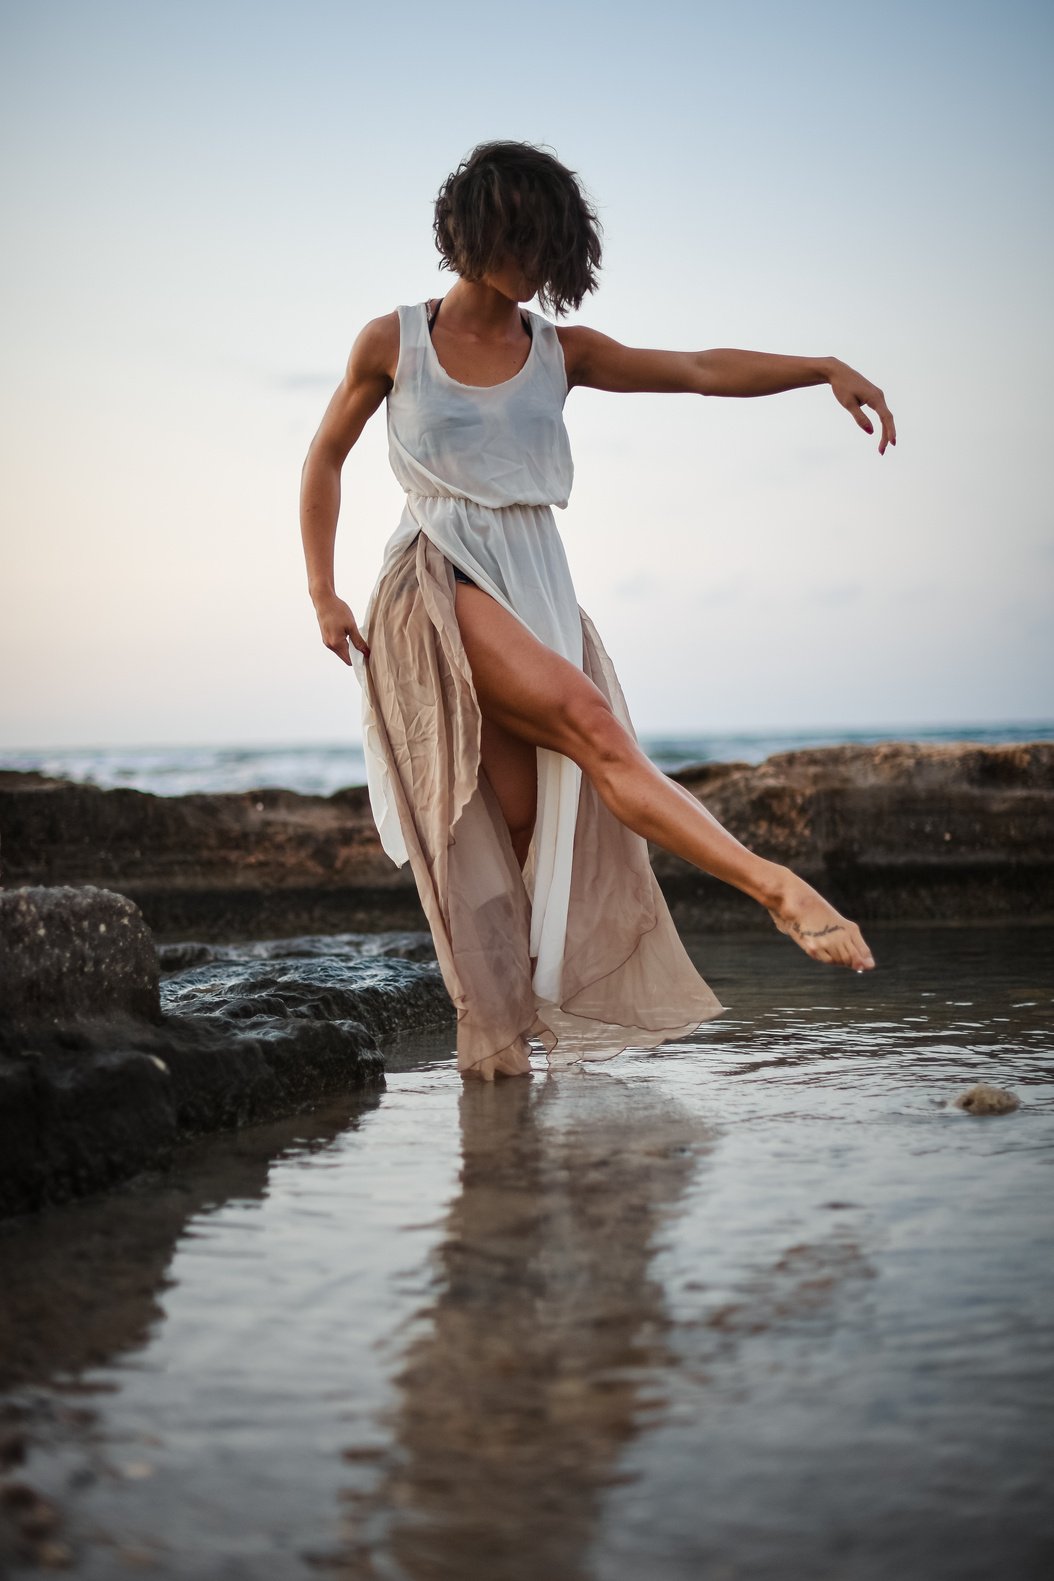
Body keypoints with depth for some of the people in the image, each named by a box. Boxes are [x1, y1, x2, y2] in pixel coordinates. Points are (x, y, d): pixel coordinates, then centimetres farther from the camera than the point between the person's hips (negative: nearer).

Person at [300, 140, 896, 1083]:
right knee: (590, 722, -25)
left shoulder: (559, 352, 11)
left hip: (537, 583, 4)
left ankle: (490, 1023, 7)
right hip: (444, 584, -4)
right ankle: (774, 886, -36)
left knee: (530, 815, -5)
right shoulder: (393, 343, 6)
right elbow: (326, 457, 15)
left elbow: (698, 370, 2)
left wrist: (824, 369, -11)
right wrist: (322, 591, 9)